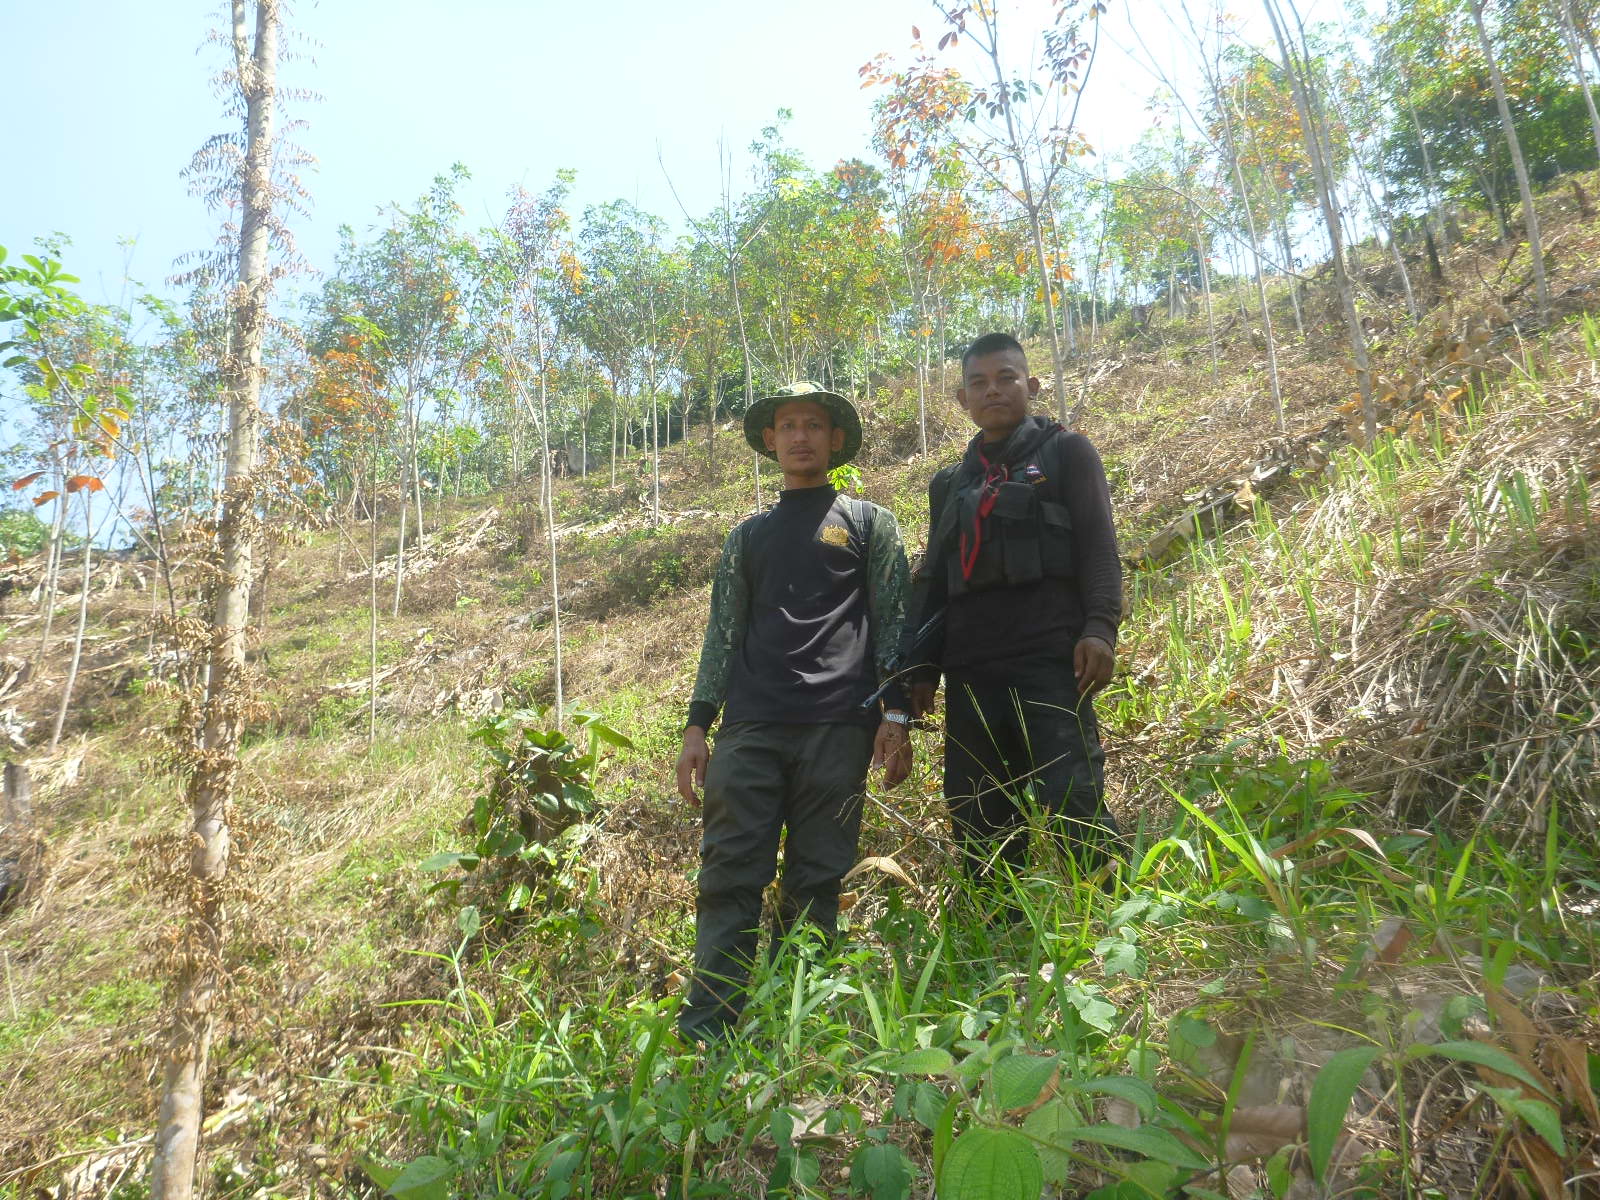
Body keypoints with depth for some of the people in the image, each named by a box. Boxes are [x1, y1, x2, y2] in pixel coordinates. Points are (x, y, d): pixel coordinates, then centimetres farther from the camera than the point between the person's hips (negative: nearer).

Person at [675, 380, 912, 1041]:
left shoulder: (869, 522, 13)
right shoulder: (747, 536, 21)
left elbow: (892, 623, 6)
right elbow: (723, 634, 18)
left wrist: (896, 714, -4)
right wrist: (697, 725, 9)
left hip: (836, 728, -2)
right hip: (750, 729, 3)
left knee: (815, 884, 1)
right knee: (729, 877, -3)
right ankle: (704, 1032, 1)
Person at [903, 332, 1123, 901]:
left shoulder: (1066, 452, 12)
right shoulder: (949, 483, 24)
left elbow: (1099, 547, 1)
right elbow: (931, 580, 22)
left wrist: (1100, 627, -15)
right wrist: (922, 667, 11)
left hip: (1050, 657, -4)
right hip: (971, 668, 5)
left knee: (1072, 803, -15)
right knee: (978, 823, 3)